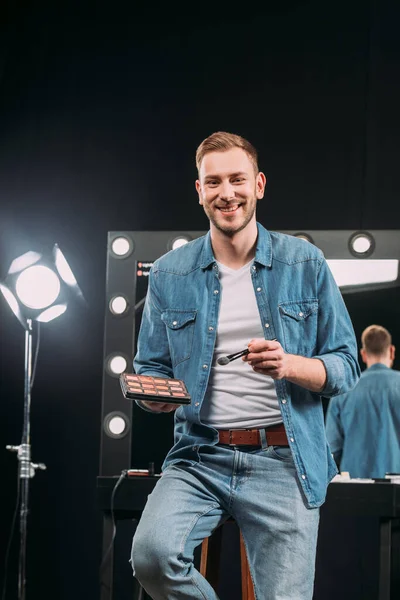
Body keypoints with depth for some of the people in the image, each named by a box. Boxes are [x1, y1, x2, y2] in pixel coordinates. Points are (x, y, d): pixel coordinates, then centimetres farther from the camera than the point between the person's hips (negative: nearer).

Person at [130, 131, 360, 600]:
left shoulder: (305, 264, 5)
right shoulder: (169, 274, 9)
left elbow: (346, 368, 4)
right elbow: (150, 368, 15)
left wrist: (289, 366, -16)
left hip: (283, 460, 0)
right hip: (199, 456, 1)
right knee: (152, 553, -25)